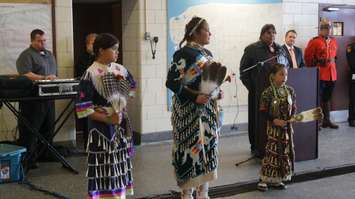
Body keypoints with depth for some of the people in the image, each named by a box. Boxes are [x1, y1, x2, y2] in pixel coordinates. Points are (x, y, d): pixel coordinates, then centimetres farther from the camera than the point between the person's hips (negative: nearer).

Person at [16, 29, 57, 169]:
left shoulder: (49, 55, 19)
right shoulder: (26, 55, -6)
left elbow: (55, 73, 27)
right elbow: (26, 75, -20)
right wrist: (44, 78, -27)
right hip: (33, 99, -8)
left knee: (48, 128, 13)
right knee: (30, 131, -5)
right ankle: (27, 160, -2)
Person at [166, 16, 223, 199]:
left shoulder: (207, 53, 12)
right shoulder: (183, 53, -13)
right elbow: (172, 82, -17)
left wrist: (217, 92, 2)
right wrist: (194, 97, -22)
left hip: (208, 110, 8)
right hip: (189, 111, -8)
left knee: (208, 147, 9)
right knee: (192, 149, -4)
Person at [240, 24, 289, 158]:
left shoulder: (280, 50, 12)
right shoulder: (252, 49, -5)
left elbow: (287, 67, 21)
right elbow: (244, 70, -6)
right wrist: (252, 88, -9)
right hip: (259, 92, -4)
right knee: (260, 120, 1)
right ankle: (258, 148, 10)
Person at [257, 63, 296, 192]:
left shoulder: (290, 91, 3)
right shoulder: (268, 93, -12)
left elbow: (293, 108, 10)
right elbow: (263, 111, -11)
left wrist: (293, 117, -9)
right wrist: (274, 120, -21)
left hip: (287, 127, 6)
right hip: (274, 127, -5)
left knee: (285, 152, 9)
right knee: (272, 152, -5)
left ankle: (276, 180, 22)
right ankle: (264, 179, 5)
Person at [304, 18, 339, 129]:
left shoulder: (334, 41, 11)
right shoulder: (314, 42, -8)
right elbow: (308, 58, -6)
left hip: (332, 75, 6)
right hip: (319, 75, -6)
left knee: (327, 98, 14)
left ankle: (326, 120, 23)